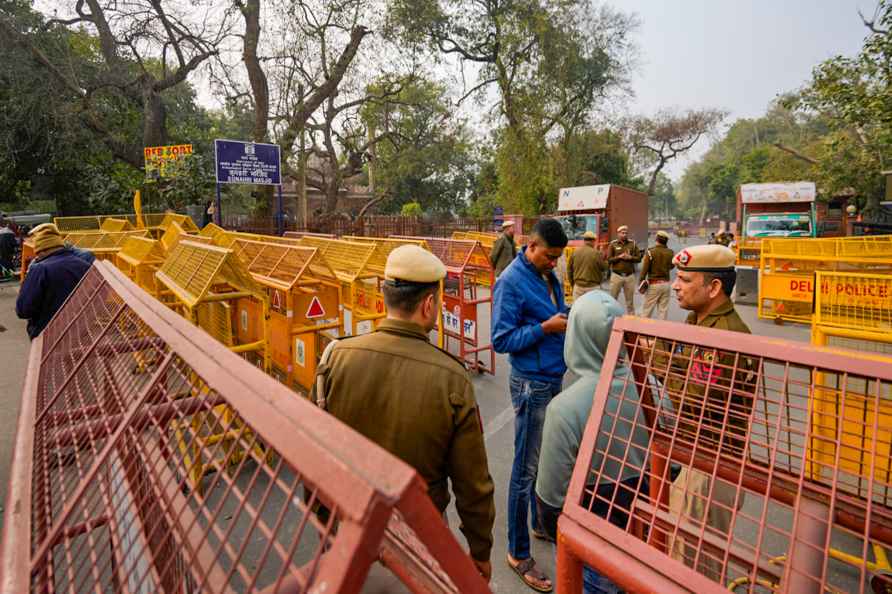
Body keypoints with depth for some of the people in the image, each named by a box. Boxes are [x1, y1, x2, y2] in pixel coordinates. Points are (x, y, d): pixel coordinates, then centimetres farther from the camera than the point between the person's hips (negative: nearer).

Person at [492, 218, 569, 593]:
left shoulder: (549, 275, 7)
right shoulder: (511, 281, -17)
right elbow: (501, 340, -18)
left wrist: (570, 316, -3)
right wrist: (546, 327, -23)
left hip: (553, 379, 8)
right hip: (531, 384, -8)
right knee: (527, 469, 4)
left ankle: (542, 523, 44)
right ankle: (518, 553, 21)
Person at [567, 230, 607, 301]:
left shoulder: (575, 252, 0)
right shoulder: (597, 253, -11)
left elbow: (569, 270, 6)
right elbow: (604, 268, 1)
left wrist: (573, 284, 18)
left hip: (578, 286, 3)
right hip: (593, 287, -3)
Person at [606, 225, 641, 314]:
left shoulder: (632, 243, 8)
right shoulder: (613, 244, 3)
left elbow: (638, 258, 5)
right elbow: (608, 259, -5)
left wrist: (630, 257, -11)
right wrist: (619, 257, -15)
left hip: (630, 276, 2)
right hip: (616, 275, -1)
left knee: (630, 301, 7)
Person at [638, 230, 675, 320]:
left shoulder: (650, 251, -10)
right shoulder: (670, 253, 2)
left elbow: (645, 268, -12)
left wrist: (641, 281, -6)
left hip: (653, 284, -4)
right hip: (666, 283, 4)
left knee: (647, 309, 2)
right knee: (663, 310, 9)